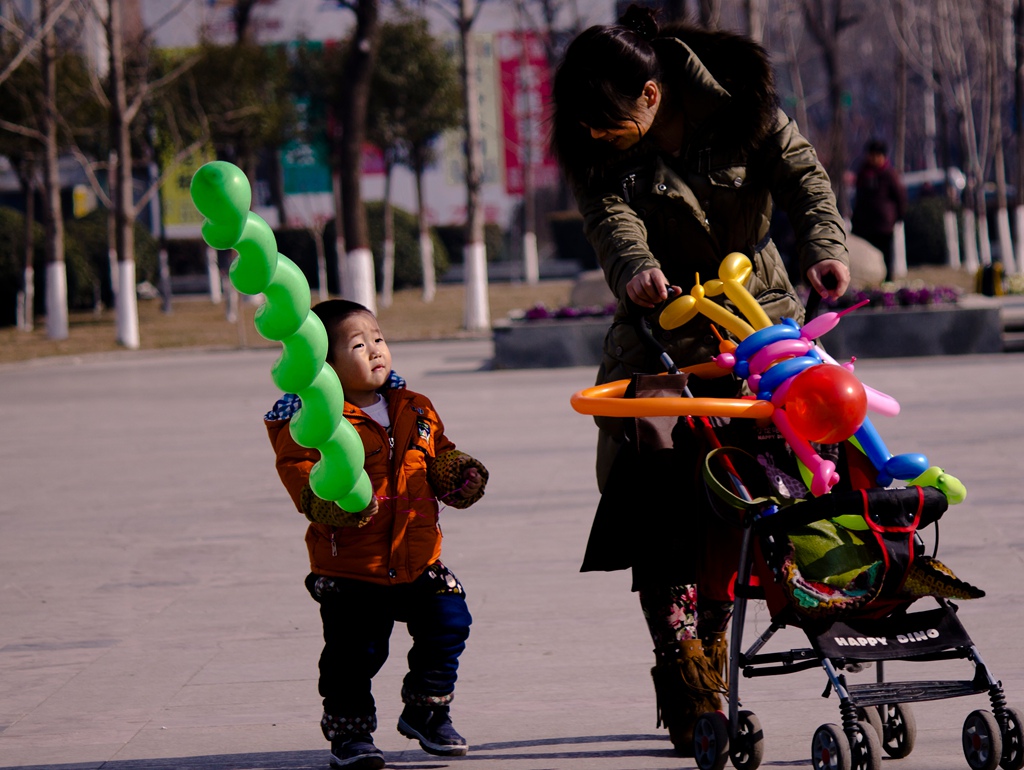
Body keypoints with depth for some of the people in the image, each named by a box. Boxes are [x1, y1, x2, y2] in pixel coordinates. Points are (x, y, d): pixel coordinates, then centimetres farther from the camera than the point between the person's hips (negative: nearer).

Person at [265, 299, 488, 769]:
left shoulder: (415, 409, 9)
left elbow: (440, 451, 21)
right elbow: (296, 467, -19)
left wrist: (455, 473, 1)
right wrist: (326, 498, -35)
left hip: (418, 559, 6)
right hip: (351, 567, -6)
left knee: (446, 625, 9)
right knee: (353, 651, -2)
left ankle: (427, 712, 28)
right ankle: (349, 732, 15)